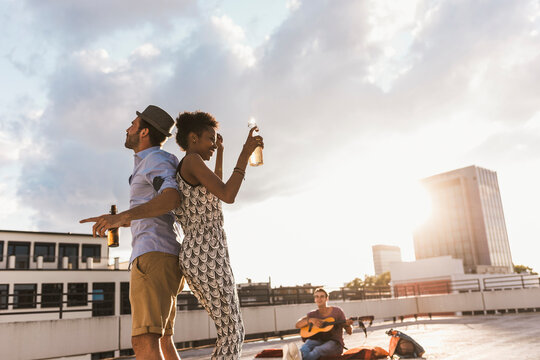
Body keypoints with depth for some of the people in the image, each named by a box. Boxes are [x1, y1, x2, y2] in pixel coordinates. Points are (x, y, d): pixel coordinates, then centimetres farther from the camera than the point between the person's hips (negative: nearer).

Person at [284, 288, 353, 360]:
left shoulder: (337, 311, 2)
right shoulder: (313, 314, 10)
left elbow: (349, 332, 2)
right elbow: (297, 325, -2)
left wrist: (347, 324, -22)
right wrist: (310, 320, -20)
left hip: (335, 343, -3)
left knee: (318, 349, -37)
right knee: (309, 342, -31)